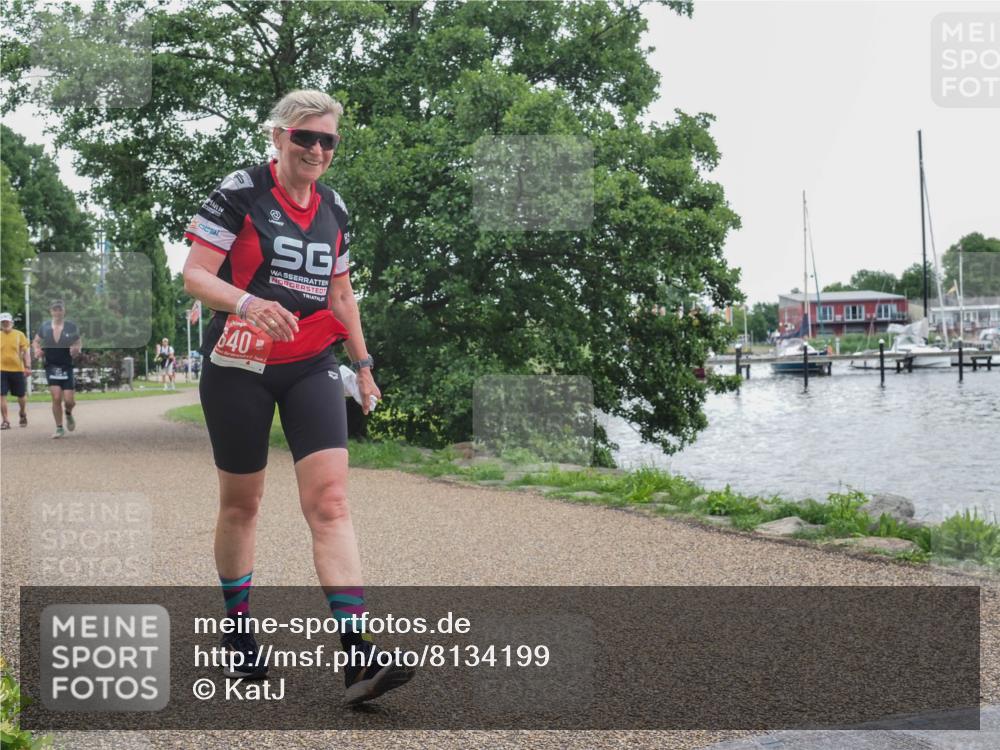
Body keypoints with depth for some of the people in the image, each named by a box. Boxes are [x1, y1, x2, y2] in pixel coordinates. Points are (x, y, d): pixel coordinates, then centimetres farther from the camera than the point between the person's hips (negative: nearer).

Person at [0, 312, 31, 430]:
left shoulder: (19, 335, 2)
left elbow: (25, 352, 3)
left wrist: (28, 367, -6)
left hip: (18, 369, 0)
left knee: (21, 395, 9)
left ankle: (23, 414, 37)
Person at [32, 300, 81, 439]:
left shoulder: (71, 326, -2)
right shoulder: (44, 327, 2)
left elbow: (79, 343, 7)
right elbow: (36, 342, 14)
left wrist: (77, 349, -16)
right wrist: (37, 349, -8)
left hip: (67, 367, 0)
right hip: (51, 366, 0)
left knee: (69, 400, -4)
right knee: (56, 398, -9)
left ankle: (69, 414, 33)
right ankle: (59, 428, 5)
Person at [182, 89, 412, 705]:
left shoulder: (334, 209, 10)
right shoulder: (240, 192, -6)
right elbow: (194, 275, -11)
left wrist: (363, 361, 17)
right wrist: (246, 301, -30)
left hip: (312, 366, 3)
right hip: (239, 367, -3)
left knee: (331, 499, -11)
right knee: (241, 503, 8)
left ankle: (359, 654, -17)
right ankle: (237, 633, 29)